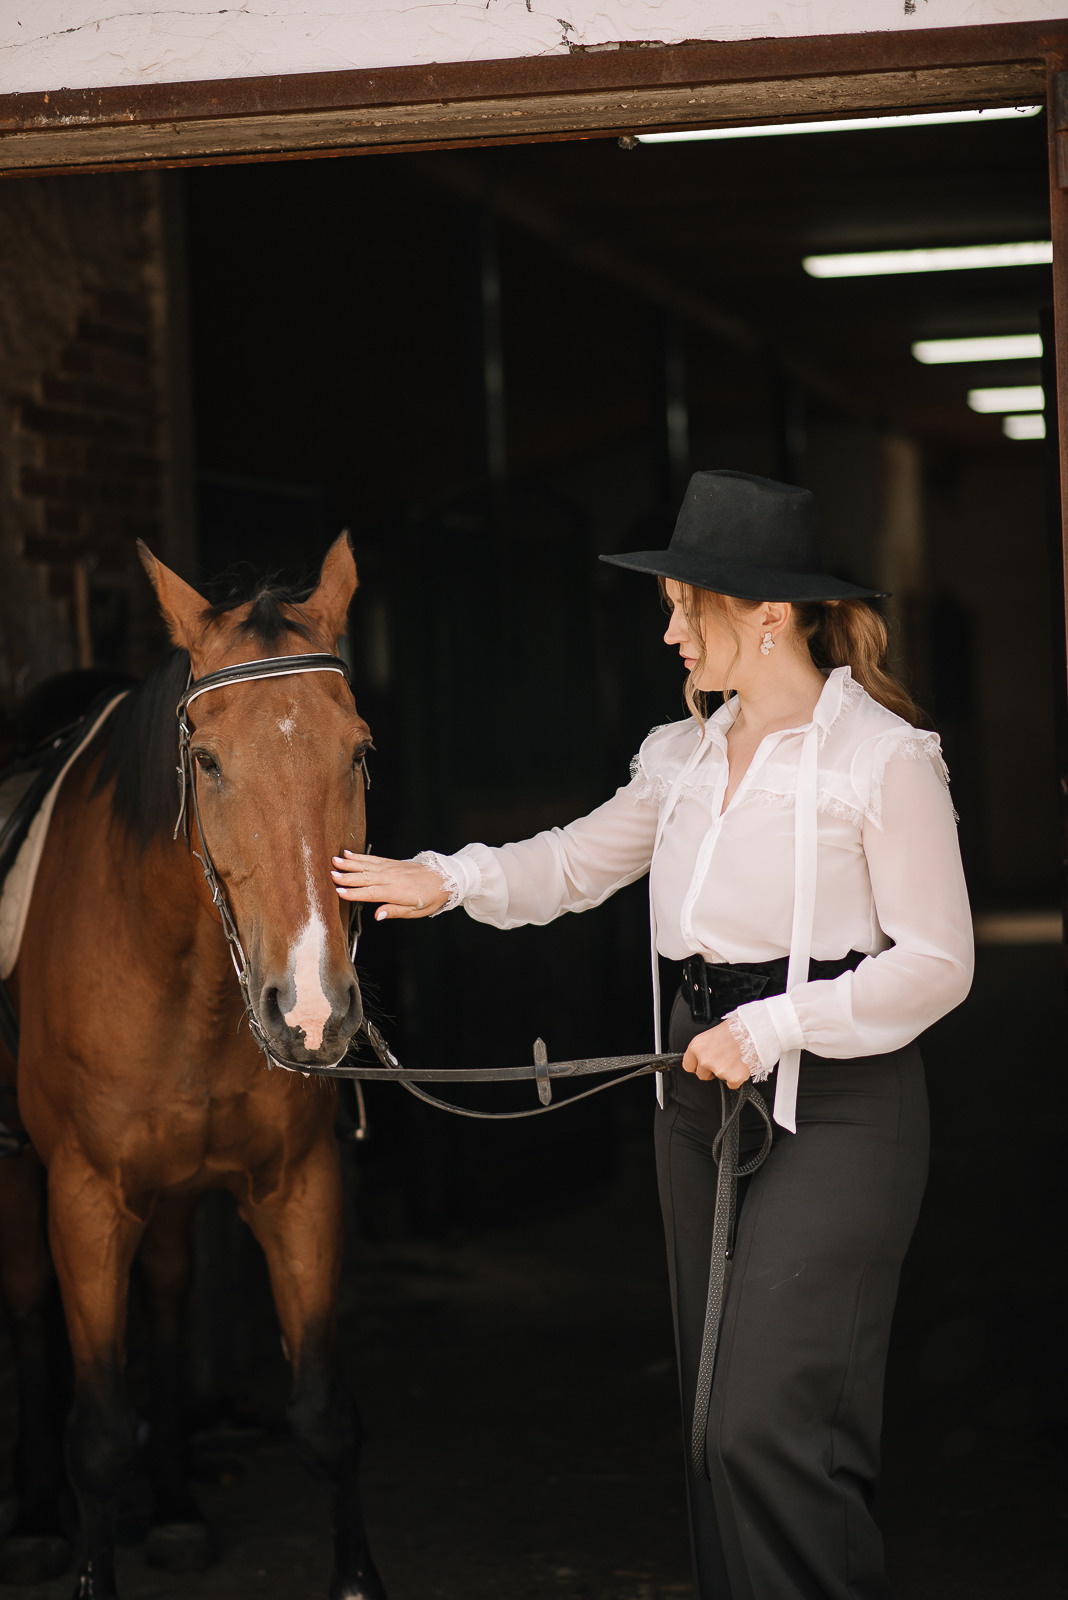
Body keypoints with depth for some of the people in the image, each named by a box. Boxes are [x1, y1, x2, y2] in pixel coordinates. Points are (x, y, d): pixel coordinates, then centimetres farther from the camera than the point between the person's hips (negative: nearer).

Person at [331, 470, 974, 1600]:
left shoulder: (882, 758, -11)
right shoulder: (688, 755, 9)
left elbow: (935, 964, -11)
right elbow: (579, 862, 21)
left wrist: (771, 1029, -16)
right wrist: (449, 882, 4)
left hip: (837, 1104, -7)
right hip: (704, 1090, 7)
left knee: (764, 1428, -14)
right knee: (718, 1417, 12)